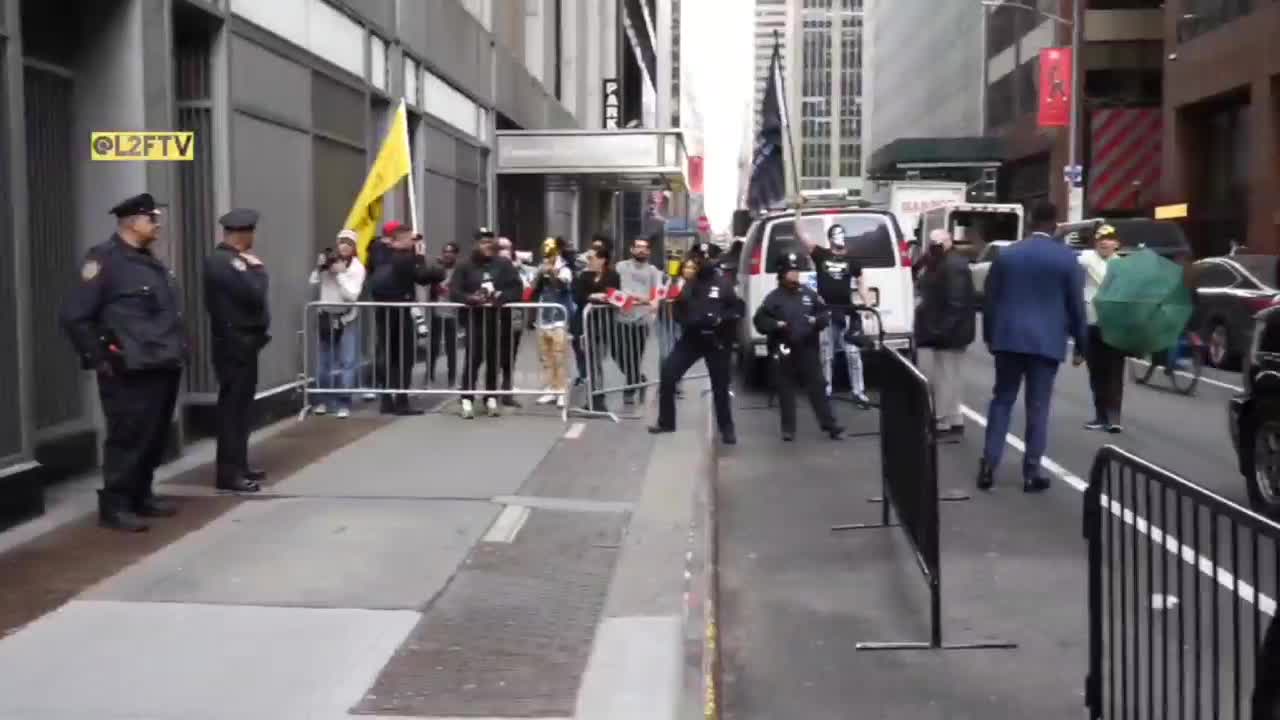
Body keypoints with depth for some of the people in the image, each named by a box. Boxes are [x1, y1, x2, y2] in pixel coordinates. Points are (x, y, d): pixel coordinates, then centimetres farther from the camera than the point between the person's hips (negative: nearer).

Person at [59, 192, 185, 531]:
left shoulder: (152, 263, 16)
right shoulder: (104, 260, -10)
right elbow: (72, 316, -13)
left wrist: (177, 351, 16)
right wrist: (101, 359, -12)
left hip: (163, 368, 8)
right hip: (130, 373, -8)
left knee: (155, 438, 13)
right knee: (128, 438, -4)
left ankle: (141, 496, 26)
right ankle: (114, 505, 6)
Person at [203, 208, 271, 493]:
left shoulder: (231, 260, 15)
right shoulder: (223, 261, -17)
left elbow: (250, 295, 13)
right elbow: (255, 294, -25)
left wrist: (253, 270, -3)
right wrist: (258, 269, -10)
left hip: (242, 342, 10)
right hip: (234, 344, -10)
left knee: (239, 406, 14)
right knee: (233, 406, -7)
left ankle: (238, 466, 22)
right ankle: (228, 473, -4)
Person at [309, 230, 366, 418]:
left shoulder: (357, 268, -8)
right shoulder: (328, 260, 0)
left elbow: (352, 295, -17)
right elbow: (313, 282, 1)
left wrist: (340, 274, -19)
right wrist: (319, 267, -12)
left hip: (346, 319, -3)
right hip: (326, 316, 3)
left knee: (346, 363, -5)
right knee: (323, 362, 10)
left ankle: (344, 403, -1)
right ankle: (324, 400, 22)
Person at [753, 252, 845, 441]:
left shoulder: (809, 294, 9)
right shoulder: (773, 297, -1)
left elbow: (826, 313, 13)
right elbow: (759, 321, -5)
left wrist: (816, 320, -8)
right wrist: (776, 325, -20)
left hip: (808, 350, 2)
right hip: (783, 352, -2)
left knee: (817, 386, 4)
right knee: (785, 390, 4)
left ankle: (829, 424, 11)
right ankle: (788, 428, 13)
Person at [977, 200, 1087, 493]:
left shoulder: (1006, 254, 4)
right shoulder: (1067, 258, -2)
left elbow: (990, 300, 7)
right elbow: (1076, 305, 0)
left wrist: (989, 335, 18)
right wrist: (1081, 345, 8)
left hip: (1008, 337, 2)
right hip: (1046, 341, -2)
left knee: (1001, 400, 10)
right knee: (1037, 407, 2)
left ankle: (988, 466, 5)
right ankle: (1031, 473, 5)